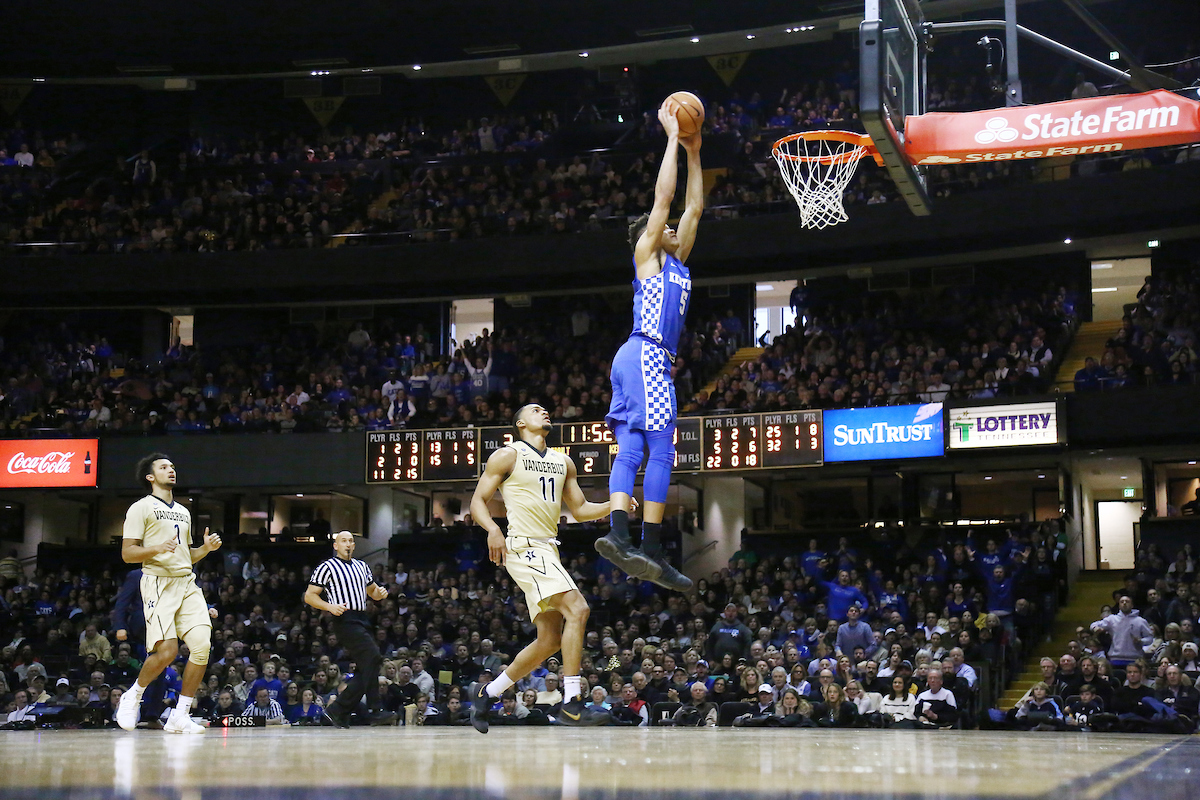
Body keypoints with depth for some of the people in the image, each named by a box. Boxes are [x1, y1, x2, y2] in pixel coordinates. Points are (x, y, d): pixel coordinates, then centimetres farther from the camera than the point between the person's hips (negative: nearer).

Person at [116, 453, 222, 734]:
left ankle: (179, 717, -3)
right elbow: (127, 553, -5)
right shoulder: (141, 508, 2)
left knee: (202, 645, -11)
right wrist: (157, 548, -21)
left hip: (188, 584, 6)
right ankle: (133, 696, 11)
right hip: (158, 582, -6)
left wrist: (206, 548, 11)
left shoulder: (183, 512, 24)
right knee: (167, 651, -18)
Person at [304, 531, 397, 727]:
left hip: (363, 621, 8)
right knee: (373, 658, -21)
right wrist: (330, 607, -18)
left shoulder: (361, 567, 20)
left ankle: (337, 711, 11)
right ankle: (375, 711, -21)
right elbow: (309, 596, -2)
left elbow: (372, 590, 30)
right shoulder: (327, 567, -1)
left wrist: (380, 592, 6)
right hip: (345, 621, -8)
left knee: (365, 670, 4)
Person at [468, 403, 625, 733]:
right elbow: (478, 501, -2)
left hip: (548, 551, 8)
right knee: (577, 609, -24)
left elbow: (579, 509, 22)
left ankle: (488, 692, 23)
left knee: (550, 640, 8)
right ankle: (572, 704, -23)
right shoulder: (507, 456, 0)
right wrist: (492, 528, -22)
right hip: (524, 547, -8)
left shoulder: (563, 462, 19)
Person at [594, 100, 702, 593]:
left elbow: (693, 207, 27)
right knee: (660, 452, -12)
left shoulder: (676, 262, 25)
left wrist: (693, 152, 26)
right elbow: (664, 196, -2)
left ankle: (618, 536, -13)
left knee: (629, 452, -4)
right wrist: (672, 139, 3)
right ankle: (651, 551, -13)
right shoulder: (647, 253, 4)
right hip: (647, 355, -9)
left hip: (638, 359, 9)